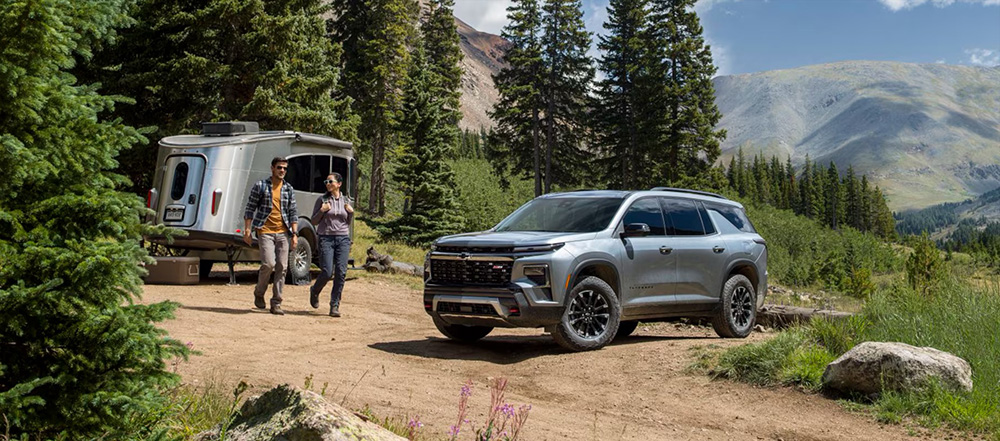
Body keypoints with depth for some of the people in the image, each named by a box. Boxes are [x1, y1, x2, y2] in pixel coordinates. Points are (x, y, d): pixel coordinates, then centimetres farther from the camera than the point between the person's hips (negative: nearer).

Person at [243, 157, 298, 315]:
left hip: (283, 232, 4)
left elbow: (293, 212, 11)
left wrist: (294, 234, 3)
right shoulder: (260, 186, 0)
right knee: (269, 264, -15)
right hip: (265, 231, -4)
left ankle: (276, 304, 8)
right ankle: (259, 293, 12)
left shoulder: (289, 189, 10)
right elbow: (250, 209, 1)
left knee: (281, 267, -1)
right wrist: (247, 231, -5)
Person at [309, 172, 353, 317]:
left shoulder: (346, 200, 11)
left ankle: (335, 305, 3)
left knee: (341, 272, -6)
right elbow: (314, 221, 6)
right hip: (326, 238, -2)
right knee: (327, 272, -9)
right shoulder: (322, 200, 2)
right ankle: (315, 291, 23)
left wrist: (351, 212, 0)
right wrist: (322, 211, -11)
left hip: (343, 239, 3)